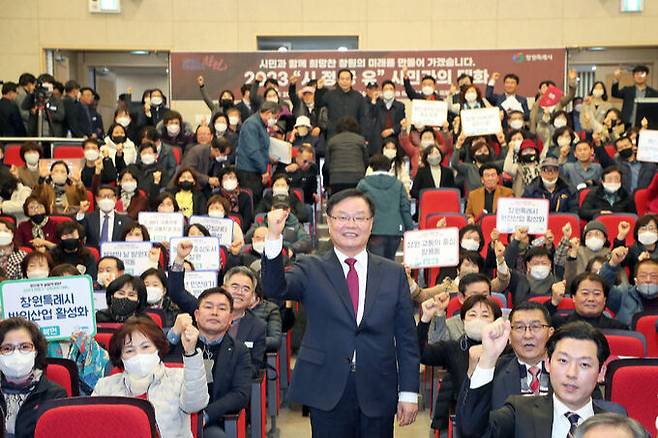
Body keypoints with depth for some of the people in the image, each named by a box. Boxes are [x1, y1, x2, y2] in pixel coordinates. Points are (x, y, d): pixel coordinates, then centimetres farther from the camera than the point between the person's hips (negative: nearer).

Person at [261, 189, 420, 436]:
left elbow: (406, 337, 6)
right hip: (327, 393, -1)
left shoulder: (393, 274, 6)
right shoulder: (311, 270, 2)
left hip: (378, 395, 2)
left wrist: (409, 392, 2)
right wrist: (274, 237, -30)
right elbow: (274, 288, -17)